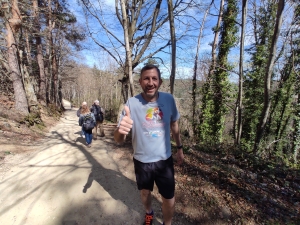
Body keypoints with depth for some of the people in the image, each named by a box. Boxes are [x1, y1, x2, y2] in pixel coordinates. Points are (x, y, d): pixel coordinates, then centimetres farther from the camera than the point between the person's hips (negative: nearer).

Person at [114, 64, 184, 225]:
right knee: (145, 192, 25)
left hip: (164, 160, 1)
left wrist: (179, 148, 10)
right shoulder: (132, 103, -20)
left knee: (169, 199, 12)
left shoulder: (169, 99, -12)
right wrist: (120, 130, -46)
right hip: (142, 161, 0)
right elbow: (118, 139, -22)